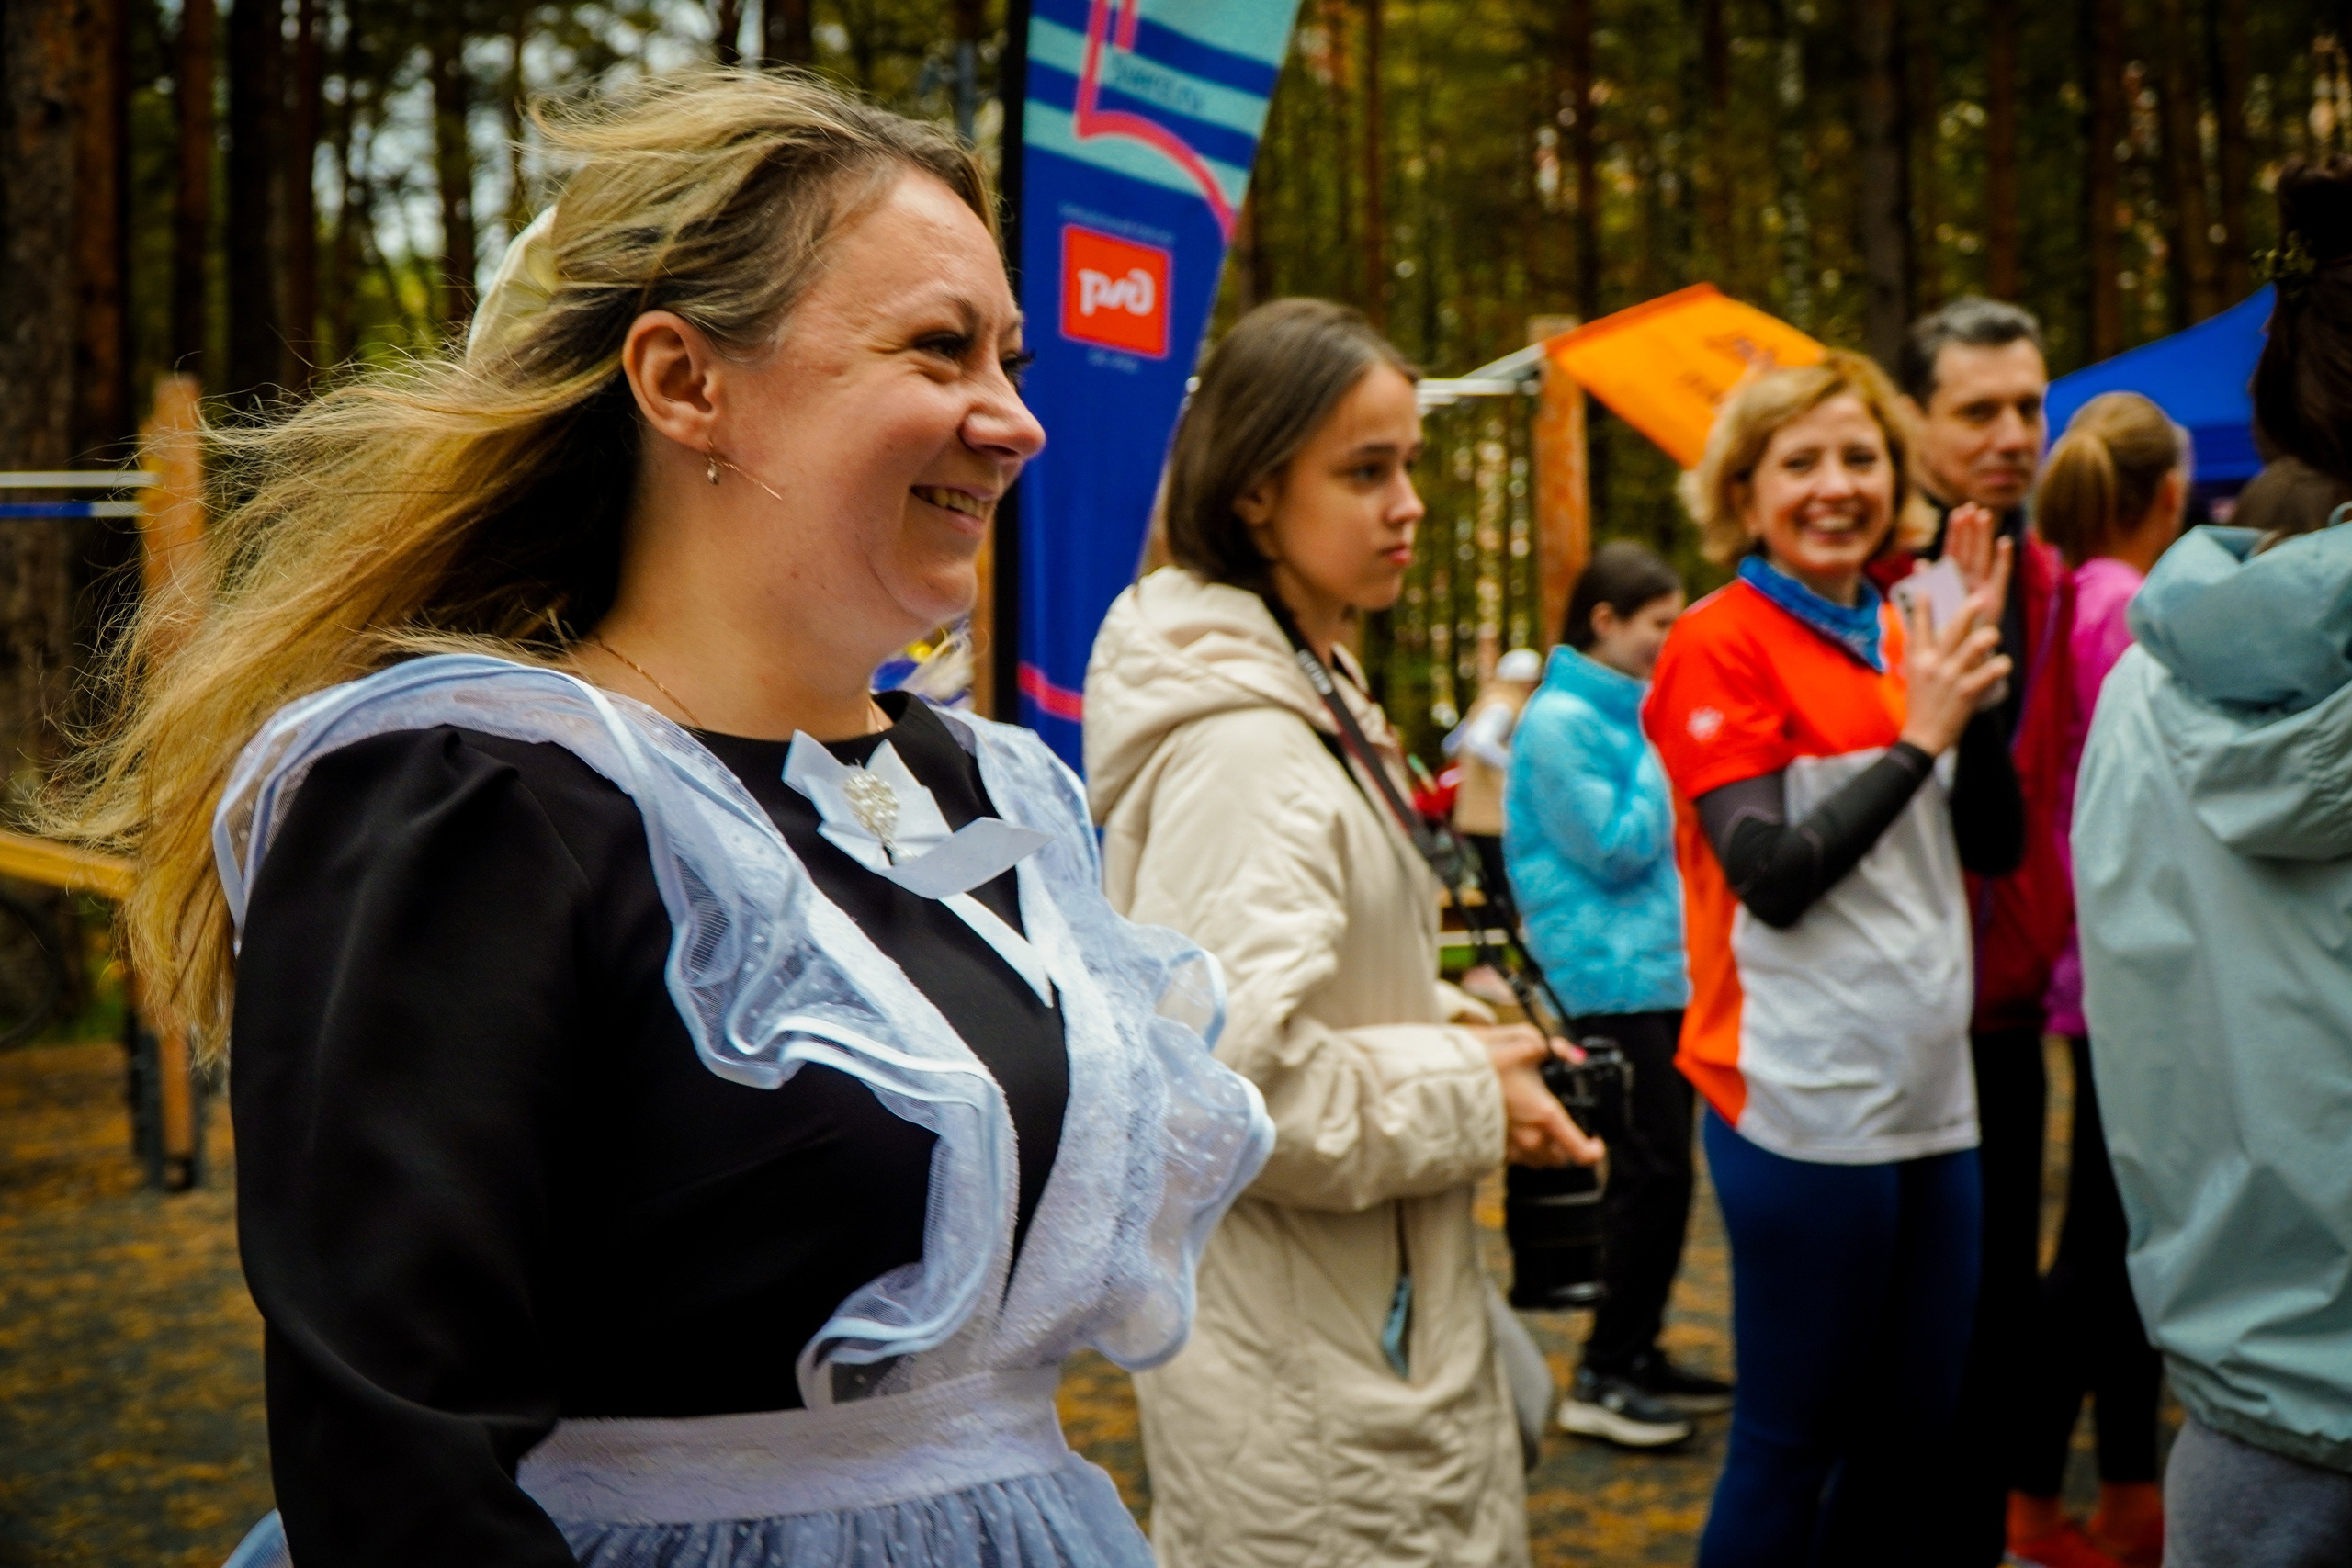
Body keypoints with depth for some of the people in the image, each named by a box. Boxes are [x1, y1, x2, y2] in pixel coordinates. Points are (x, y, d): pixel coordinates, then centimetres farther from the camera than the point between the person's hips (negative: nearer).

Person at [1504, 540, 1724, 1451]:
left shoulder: (1628, 711, 15)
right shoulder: (1560, 720, -13)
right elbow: (1617, 848, -17)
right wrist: (1663, 751, -11)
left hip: (1661, 968, 9)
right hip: (1608, 976, -9)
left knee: (1660, 1170, 12)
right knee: (1652, 1171, -8)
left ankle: (1637, 1355, 22)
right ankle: (1602, 1377, 0)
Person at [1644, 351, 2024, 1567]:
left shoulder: (1899, 633, 12)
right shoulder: (1720, 643, -8)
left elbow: (1994, 844, 7)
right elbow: (1773, 876, -17)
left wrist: (1978, 676, -5)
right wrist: (1918, 736, -17)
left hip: (1930, 1090, 7)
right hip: (1805, 1100, -7)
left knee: (1911, 1433, 15)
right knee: (1790, 1445, 4)